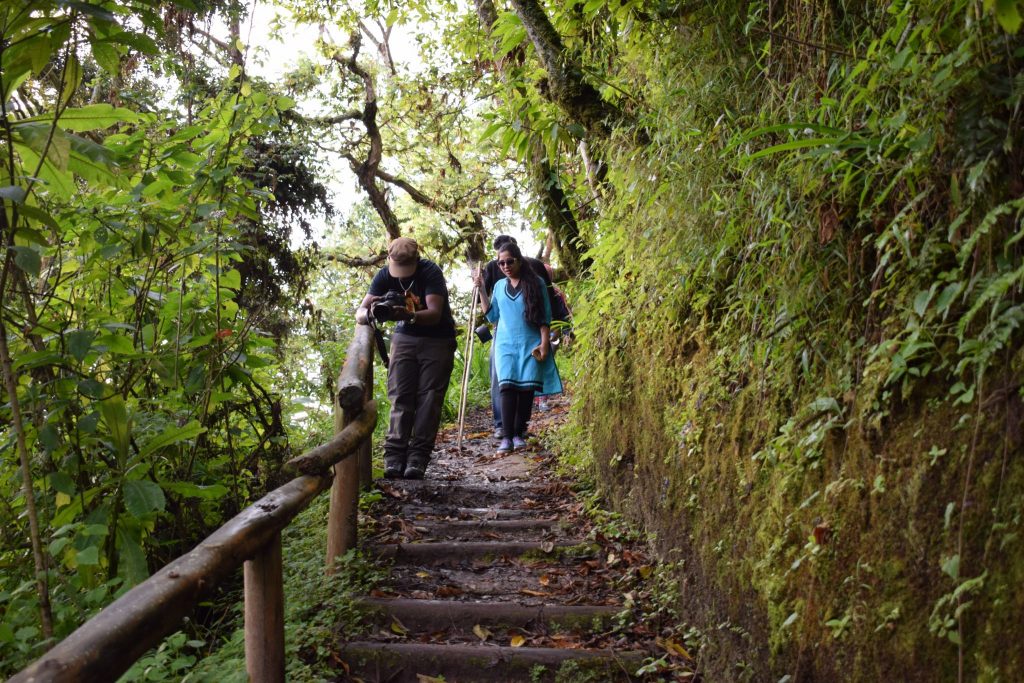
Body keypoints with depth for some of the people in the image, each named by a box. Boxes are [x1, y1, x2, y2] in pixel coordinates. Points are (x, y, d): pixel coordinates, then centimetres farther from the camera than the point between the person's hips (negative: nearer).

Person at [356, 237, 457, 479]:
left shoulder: (430, 272, -21)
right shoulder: (385, 275, -10)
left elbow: (435, 314, -31)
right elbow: (360, 313, -14)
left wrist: (408, 315, -51)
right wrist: (371, 314, -38)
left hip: (437, 339, -3)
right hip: (405, 337, 3)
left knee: (429, 398, -9)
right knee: (400, 397, -7)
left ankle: (418, 459, -10)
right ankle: (394, 457, -10)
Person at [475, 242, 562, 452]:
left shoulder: (536, 283, 2)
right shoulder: (499, 286, 13)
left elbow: (545, 316, 2)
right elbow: (492, 316, 15)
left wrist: (544, 343, -5)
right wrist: (482, 291, 8)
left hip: (531, 345, -2)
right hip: (505, 344, 2)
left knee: (526, 387, -2)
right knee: (507, 386, -11)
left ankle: (519, 434, 5)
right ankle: (507, 436, -15)